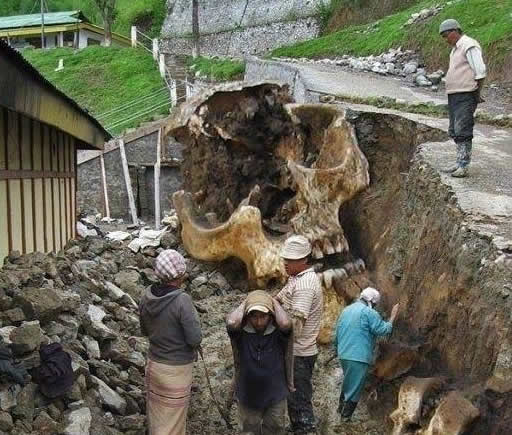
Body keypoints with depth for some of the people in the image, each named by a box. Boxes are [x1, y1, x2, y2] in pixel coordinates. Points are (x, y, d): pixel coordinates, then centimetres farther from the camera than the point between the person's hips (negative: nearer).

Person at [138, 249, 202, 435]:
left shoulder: (147, 297, -6)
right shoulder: (182, 300, -25)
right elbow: (194, 339, -22)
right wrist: (193, 321, -3)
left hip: (153, 364, 6)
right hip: (176, 370, -6)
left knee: (157, 418, 22)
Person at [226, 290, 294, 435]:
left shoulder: (278, 332, -14)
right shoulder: (241, 333, -14)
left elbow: (285, 323, -37)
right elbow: (231, 322, -35)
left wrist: (274, 302, -20)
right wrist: (244, 304, -18)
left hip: (275, 397, 0)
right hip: (248, 397, 0)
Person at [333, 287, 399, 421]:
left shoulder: (346, 310, 14)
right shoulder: (369, 312, -12)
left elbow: (337, 333, 18)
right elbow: (383, 329, -11)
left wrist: (337, 349, 27)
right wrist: (393, 317, 2)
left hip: (344, 354, 8)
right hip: (359, 356, -8)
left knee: (347, 383, 24)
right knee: (355, 387, 4)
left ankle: (341, 408, 33)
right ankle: (346, 415, 10)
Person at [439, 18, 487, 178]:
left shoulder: (469, 46, -10)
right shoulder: (456, 48, 19)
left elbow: (480, 72, -14)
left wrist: (477, 94, -11)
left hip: (465, 96, -10)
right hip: (454, 95, 10)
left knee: (462, 132, -11)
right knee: (454, 132, 12)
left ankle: (463, 166, -9)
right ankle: (460, 163, 20)